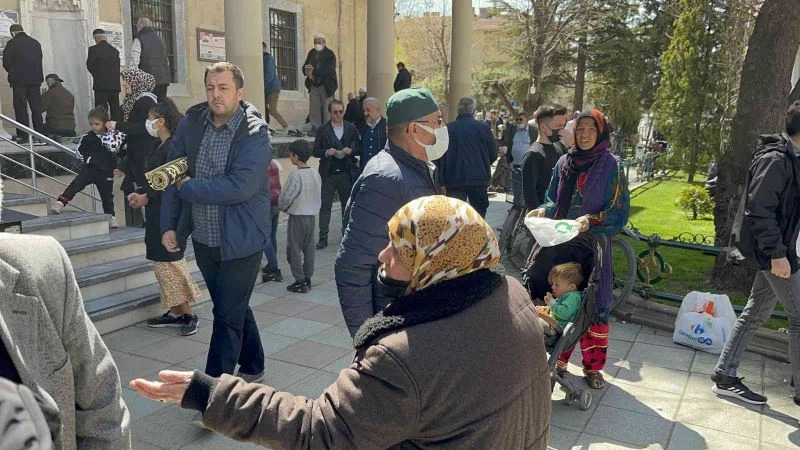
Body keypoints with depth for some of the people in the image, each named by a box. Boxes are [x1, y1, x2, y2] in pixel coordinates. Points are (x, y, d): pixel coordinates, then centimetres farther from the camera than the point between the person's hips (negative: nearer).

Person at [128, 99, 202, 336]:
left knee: (169, 263, -6)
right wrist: (140, 194, 12)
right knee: (164, 263, 12)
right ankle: (175, 312, 20)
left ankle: (188, 314, 3)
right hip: (157, 215, 10)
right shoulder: (162, 148, 14)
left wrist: (146, 197, -16)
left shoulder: (173, 147, -15)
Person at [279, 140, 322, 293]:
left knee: (295, 249, 3)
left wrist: (284, 207, -1)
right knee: (309, 248, 13)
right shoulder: (315, 174, 2)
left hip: (297, 216, -7)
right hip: (311, 215, 7)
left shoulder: (296, 175, -19)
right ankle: (307, 279, 20)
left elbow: (286, 197, -20)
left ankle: (300, 282, 5)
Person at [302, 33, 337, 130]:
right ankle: (315, 127, 8)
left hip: (326, 86, -5)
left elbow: (329, 70, -17)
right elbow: (305, 66, 14)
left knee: (326, 109, -3)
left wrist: (314, 71, -23)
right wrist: (306, 69, -11)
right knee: (314, 108, 3)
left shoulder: (330, 54, -4)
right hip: (313, 85, 5)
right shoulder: (311, 53, 14)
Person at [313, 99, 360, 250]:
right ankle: (323, 237, 1)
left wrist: (351, 151, -13)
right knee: (325, 205, -1)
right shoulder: (323, 130, 4)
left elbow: (358, 148, 7)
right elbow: (316, 151, 4)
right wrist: (326, 152, -15)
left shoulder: (351, 128, 6)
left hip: (346, 173, 1)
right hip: (328, 173, -1)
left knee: (347, 204, 8)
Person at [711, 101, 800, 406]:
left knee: (756, 313, 12)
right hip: (774, 252, -10)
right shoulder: (775, 159, -16)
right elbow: (760, 210, -21)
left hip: (775, 250, 10)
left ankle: (725, 377, 19)